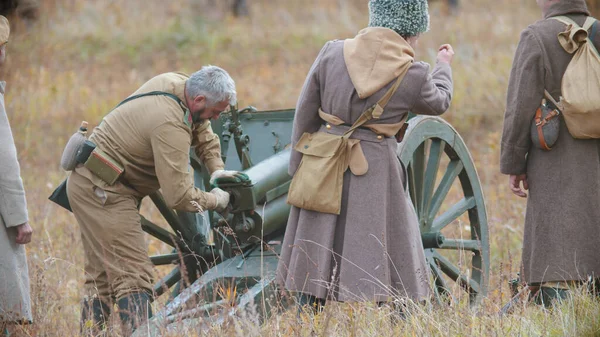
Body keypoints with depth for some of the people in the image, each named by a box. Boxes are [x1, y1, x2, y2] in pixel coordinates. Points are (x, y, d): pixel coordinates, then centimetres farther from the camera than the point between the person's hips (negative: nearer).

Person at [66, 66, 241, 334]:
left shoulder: (176, 83, 2)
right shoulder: (172, 126, -27)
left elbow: (203, 132, 20)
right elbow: (179, 196, -24)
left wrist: (216, 169, 5)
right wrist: (215, 201, -8)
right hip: (102, 191, -11)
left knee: (102, 276, 12)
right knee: (133, 275, -15)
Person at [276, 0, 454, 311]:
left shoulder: (331, 54, -3)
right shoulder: (412, 75, -10)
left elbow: (304, 116, 2)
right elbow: (438, 101, 12)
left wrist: (298, 168, 13)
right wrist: (444, 66, 31)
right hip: (374, 176, -3)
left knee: (314, 265, 10)